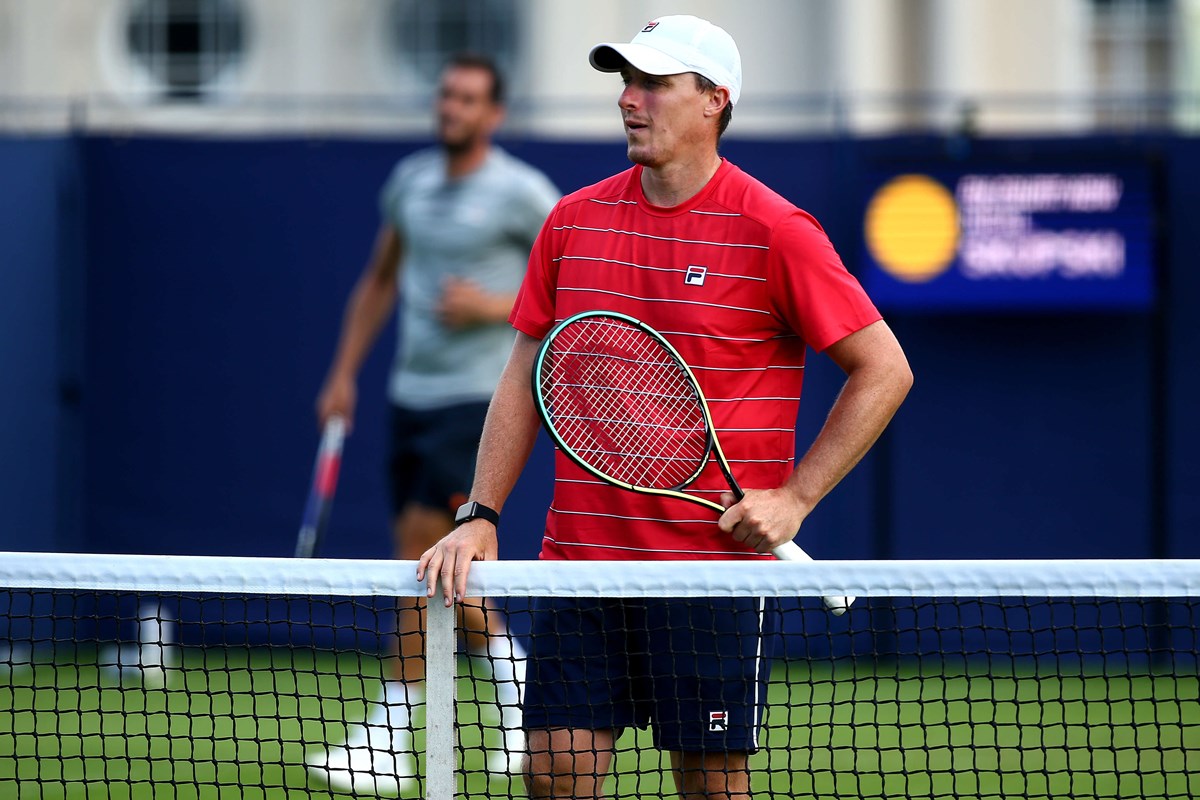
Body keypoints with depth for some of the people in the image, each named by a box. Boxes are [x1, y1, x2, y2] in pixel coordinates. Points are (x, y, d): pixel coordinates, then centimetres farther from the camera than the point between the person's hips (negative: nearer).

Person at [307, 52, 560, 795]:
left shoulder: (522, 193, -9)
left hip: (478, 397, -7)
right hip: (412, 394, 7)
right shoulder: (410, 180, 10)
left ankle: (389, 740, -11)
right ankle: (521, 693, 30)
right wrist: (345, 372, 16)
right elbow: (380, 280, 22)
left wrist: (494, 306, -18)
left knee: (421, 554, -12)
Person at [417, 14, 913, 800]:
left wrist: (794, 499, -10)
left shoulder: (772, 231, -7)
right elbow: (526, 376, 14)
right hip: (580, 556, 4)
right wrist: (481, 516, 4)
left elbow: (884, 370, -4)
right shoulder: (573, 221, 7)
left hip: (714, 564, -4)